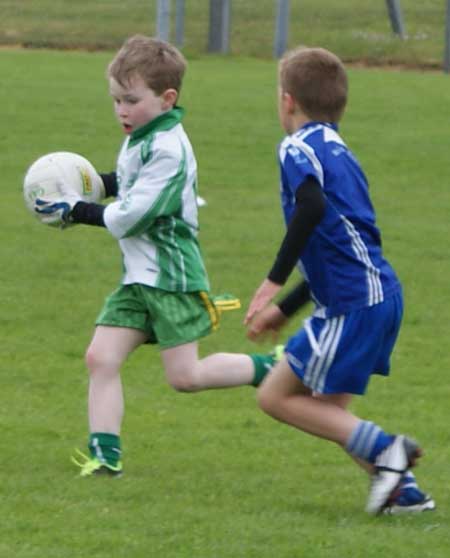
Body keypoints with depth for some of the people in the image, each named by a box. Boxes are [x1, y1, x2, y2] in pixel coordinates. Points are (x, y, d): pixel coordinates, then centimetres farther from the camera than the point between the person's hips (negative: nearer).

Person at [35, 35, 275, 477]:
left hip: (172, 278, -9)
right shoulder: (139, 138, 10)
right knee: (101, 356, -4)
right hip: (138, 276, 9)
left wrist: (77, 212, -13)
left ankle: (268, 371, 12)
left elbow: (131, 218, -21)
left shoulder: (167, 150, -19)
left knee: (185, 376, -7)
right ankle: (104, 454, -6)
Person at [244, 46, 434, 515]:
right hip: (380, 294, 9)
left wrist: (274, 281, -26)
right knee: (326, 410, 17)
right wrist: (285, 309, 32)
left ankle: (383, 449, -9)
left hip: (352, 304, -9)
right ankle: (404, 490, 10)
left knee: (276, 396, -1)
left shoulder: (298, 148, -7)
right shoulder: (338, 152, 22)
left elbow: (312, 207, -28)